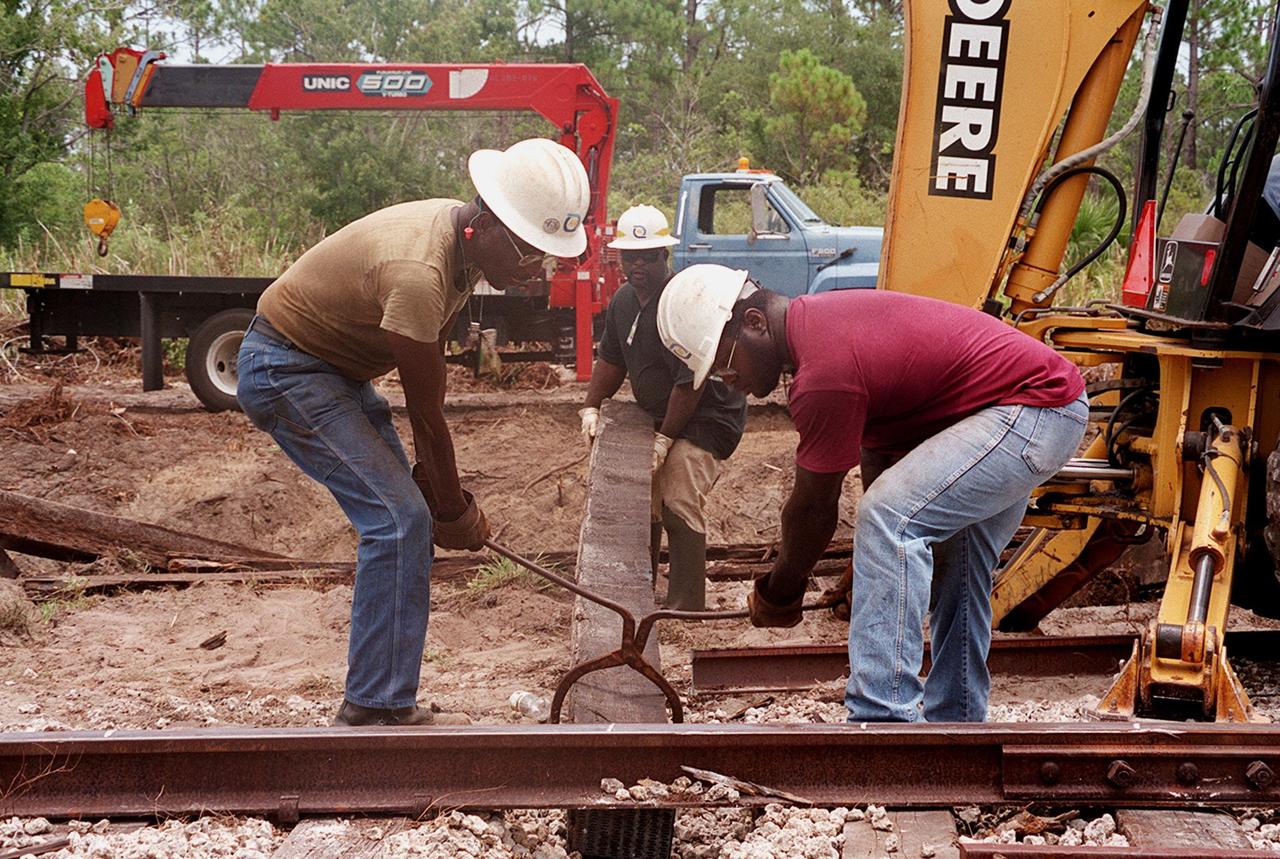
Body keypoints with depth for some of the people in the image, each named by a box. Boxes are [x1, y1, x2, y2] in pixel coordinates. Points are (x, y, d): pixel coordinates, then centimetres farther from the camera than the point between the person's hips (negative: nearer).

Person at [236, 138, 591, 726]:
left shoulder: (464, 241, -3)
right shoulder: (419, 273, -33)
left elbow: (430, 371, 2)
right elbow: (425, 411, -23)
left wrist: (441, 495, 0)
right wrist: (454, 509, -11)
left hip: (336, 369, 10)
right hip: (284, 370, -10)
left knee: (405, 519, 7)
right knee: (399, 519, -17)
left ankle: (382, 703, 15)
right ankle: (376, 709, -12)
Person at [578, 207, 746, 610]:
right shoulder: (623, 300, 4)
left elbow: (691, 382, -26)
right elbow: (612, 360, 16)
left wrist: (665, 438, -21)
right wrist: (591, 408, 3)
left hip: (706, 416, -9)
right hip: (658, 414, 9)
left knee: (679, 505, -18)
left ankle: (686, 608, -13)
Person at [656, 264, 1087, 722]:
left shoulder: (824, 374, -25)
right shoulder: (816, 319, 6)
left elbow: (815, 508, -14)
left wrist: (777, 594, 2)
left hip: (1034, 407, -11)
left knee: (890, 517, -23)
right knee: (959, 568, 21)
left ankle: (882, 722, -22)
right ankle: (954, 719, 32)